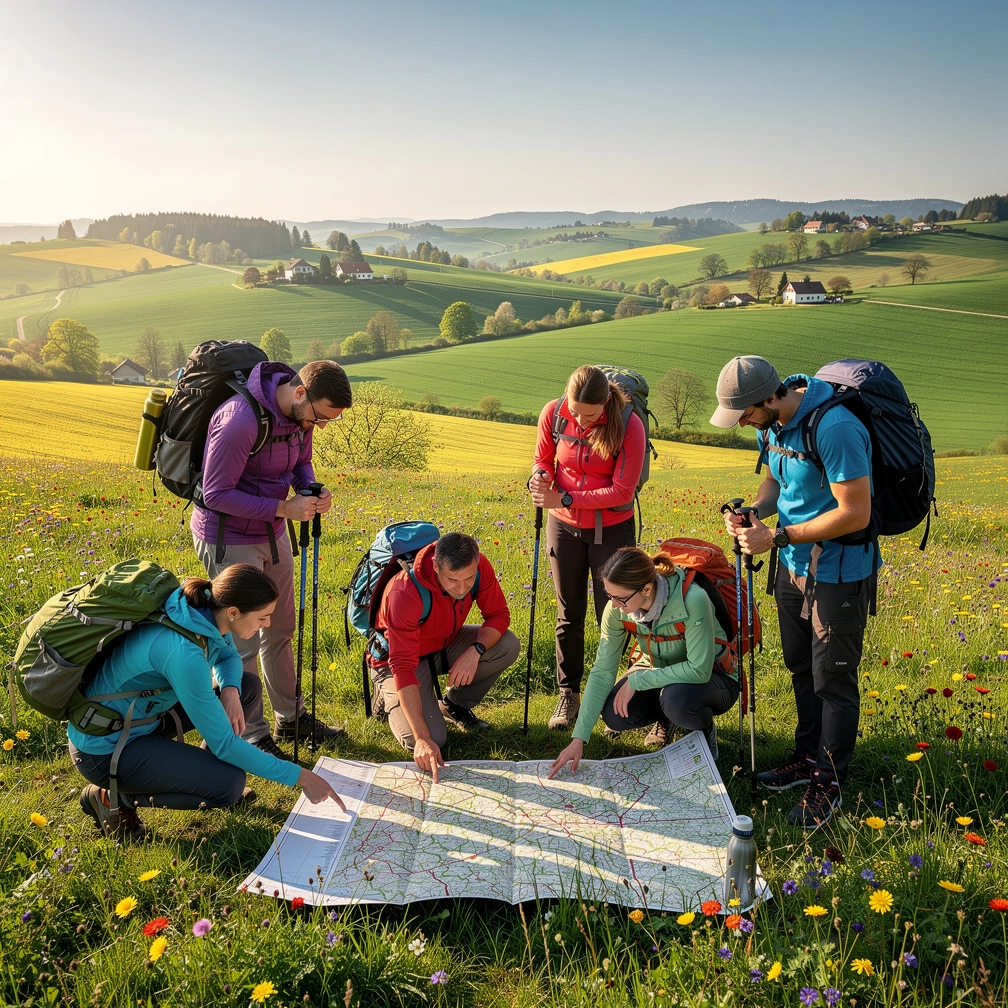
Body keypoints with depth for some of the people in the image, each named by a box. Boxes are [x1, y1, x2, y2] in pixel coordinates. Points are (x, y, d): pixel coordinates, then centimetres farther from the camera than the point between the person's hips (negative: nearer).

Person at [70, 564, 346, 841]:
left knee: (248, 686, 1)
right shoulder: (183, 652, -35)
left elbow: (228, 656, 12)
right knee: (229, 783, -20)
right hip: (103, 748, -8)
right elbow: (224, 744, -27)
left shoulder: (207, 611, -12)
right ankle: (113, 796, -3)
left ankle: (199, 768, 15)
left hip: (145, 714, 9)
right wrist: (300, 777, -21)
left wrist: (230, 689, -12)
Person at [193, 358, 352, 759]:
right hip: (229, 539, -8)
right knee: (244, 640, 0)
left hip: (271, 534, 8)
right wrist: (284, 508, -28)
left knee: (280, 631, 19)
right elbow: (216, 494, -25)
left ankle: (289, 717, 36)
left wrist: (314, 491, -12)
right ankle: (251, 735, 17)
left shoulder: (301, 413, -6)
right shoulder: (240, 420, -31)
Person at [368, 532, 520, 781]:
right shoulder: (404, 593, -37)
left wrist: (475, 651, -34)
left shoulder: (479, 566, -23)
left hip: (445, 644, 5)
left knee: (508, 646, -20)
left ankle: (454, 705, 4)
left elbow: (498, 615, -12)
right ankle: (390, 699, 10)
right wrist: (423, 739, -43)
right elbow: (403, 667, -39)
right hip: (399, 657, -5)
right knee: (433, 739, -23)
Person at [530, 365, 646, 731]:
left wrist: (565, 499, -27)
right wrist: (539, 478, -21)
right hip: (564, 526, 3)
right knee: (569, 615, 12)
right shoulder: (553, 413, -13)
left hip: (611, 529, -3)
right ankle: (568, 694, 25)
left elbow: (621, 491, -21)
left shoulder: (629, 426, -22)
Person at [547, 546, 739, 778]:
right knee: (614, 714, -22)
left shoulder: (692, 600, -36)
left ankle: (705, 732, -1)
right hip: (658, 670, 4)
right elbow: (602, 672, -16)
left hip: (713, 677, -4)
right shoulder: (617, 608, -20)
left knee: (677, 698, -37)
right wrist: (579, 739, -20)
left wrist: (636, 680, -30)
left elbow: (700, 670, -33)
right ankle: (665, 719, 12)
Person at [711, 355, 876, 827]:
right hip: (794, 564, 9)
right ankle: (807, 757, 38)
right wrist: (751, 512, -8)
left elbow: (855, 513, -27)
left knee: (832, 680, 2)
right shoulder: (771, 423, -1)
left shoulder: (835, 428, -28)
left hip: (839, 571, -9)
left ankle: (828, 784, 17)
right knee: (801, 668, 20)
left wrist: (777, 536, -25)